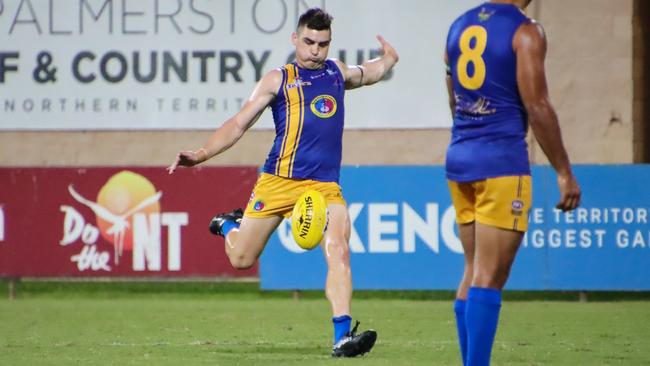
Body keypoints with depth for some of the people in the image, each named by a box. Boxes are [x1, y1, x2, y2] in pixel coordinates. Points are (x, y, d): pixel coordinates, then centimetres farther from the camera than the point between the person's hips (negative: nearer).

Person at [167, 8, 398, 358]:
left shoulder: (337, 73, 17)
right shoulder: (278, 80, 5)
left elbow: (371, 72, 44)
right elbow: (238, 124, 3)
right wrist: (200, 154, -8)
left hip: (326, 184, 2)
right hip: (280, 181, -2)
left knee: (338, 251, -22)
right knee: (241, 258, 5)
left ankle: (343, 335, -25)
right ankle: (228, 225, 42)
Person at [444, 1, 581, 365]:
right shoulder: (525, 32, -9)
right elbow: (537, 108, -12)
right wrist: (564, 172, -7)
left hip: (460, 158, 7)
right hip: (502, 161, -7)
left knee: (474, 273, 13)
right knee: (489, 277, -7)